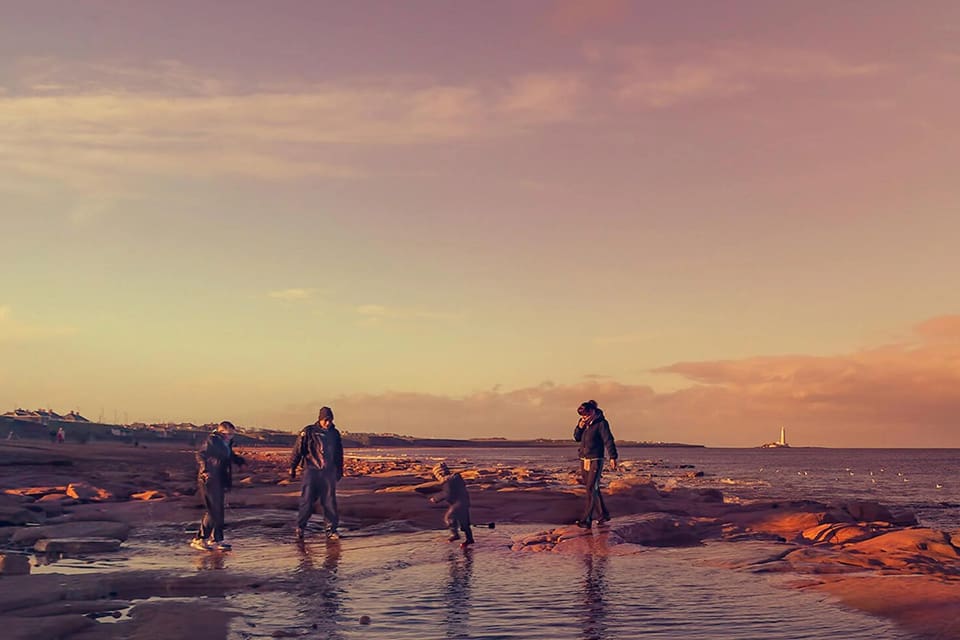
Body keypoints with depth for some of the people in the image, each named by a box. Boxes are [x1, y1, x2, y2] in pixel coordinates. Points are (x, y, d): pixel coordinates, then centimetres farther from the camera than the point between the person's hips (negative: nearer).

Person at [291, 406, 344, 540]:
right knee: (307, 500, -6)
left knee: (330, 501, 2)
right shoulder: (309, 431, -1)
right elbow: (298, 450, -2)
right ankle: (300, 528, 4)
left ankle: (331, 529, 9)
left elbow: (339, 454, 22)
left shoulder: (335, 433, 12)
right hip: (312, 471, -3)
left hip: (329, 473, 4)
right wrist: (292, 468, -4)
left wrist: (339, 471, 23)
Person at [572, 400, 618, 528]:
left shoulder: (601, 423, -10)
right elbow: (577, 438, 14)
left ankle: (586, 520, -14)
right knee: (593, 489, 13)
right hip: (584, 460, 7)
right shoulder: (584, 422, 10)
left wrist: (613, 457, -18)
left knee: (591, 489, -12)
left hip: (595, 461, -7)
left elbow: (608, 440, -13)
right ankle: (603, 514, 25)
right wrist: (579, 427, -5)